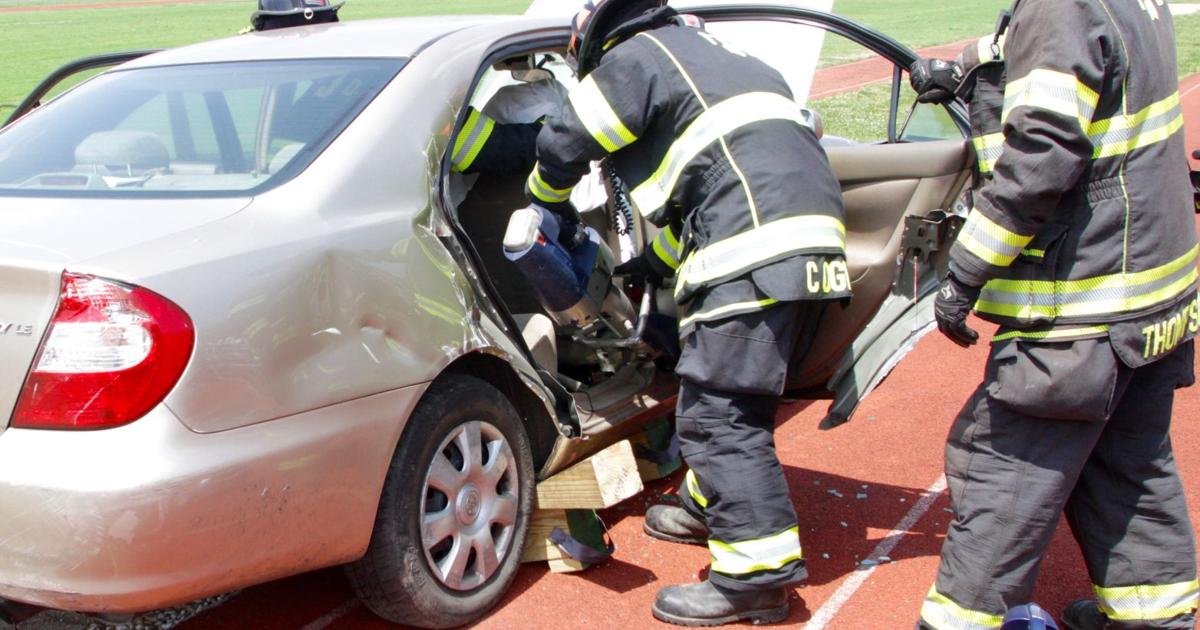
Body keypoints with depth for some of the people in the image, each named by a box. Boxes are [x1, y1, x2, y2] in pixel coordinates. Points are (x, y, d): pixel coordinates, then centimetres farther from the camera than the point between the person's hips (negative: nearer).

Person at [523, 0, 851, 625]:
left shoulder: (637, 57, 5)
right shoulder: (705, 51, 33)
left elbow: (562, 145, 9)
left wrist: (548, 199, 32)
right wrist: (658, 259, 45)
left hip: (757, 251, -10)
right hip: (810, 241, 10)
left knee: (717, 412, -9)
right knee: (735, 398, 22)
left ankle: (759, 571, -9)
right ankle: (712, 506, 37)